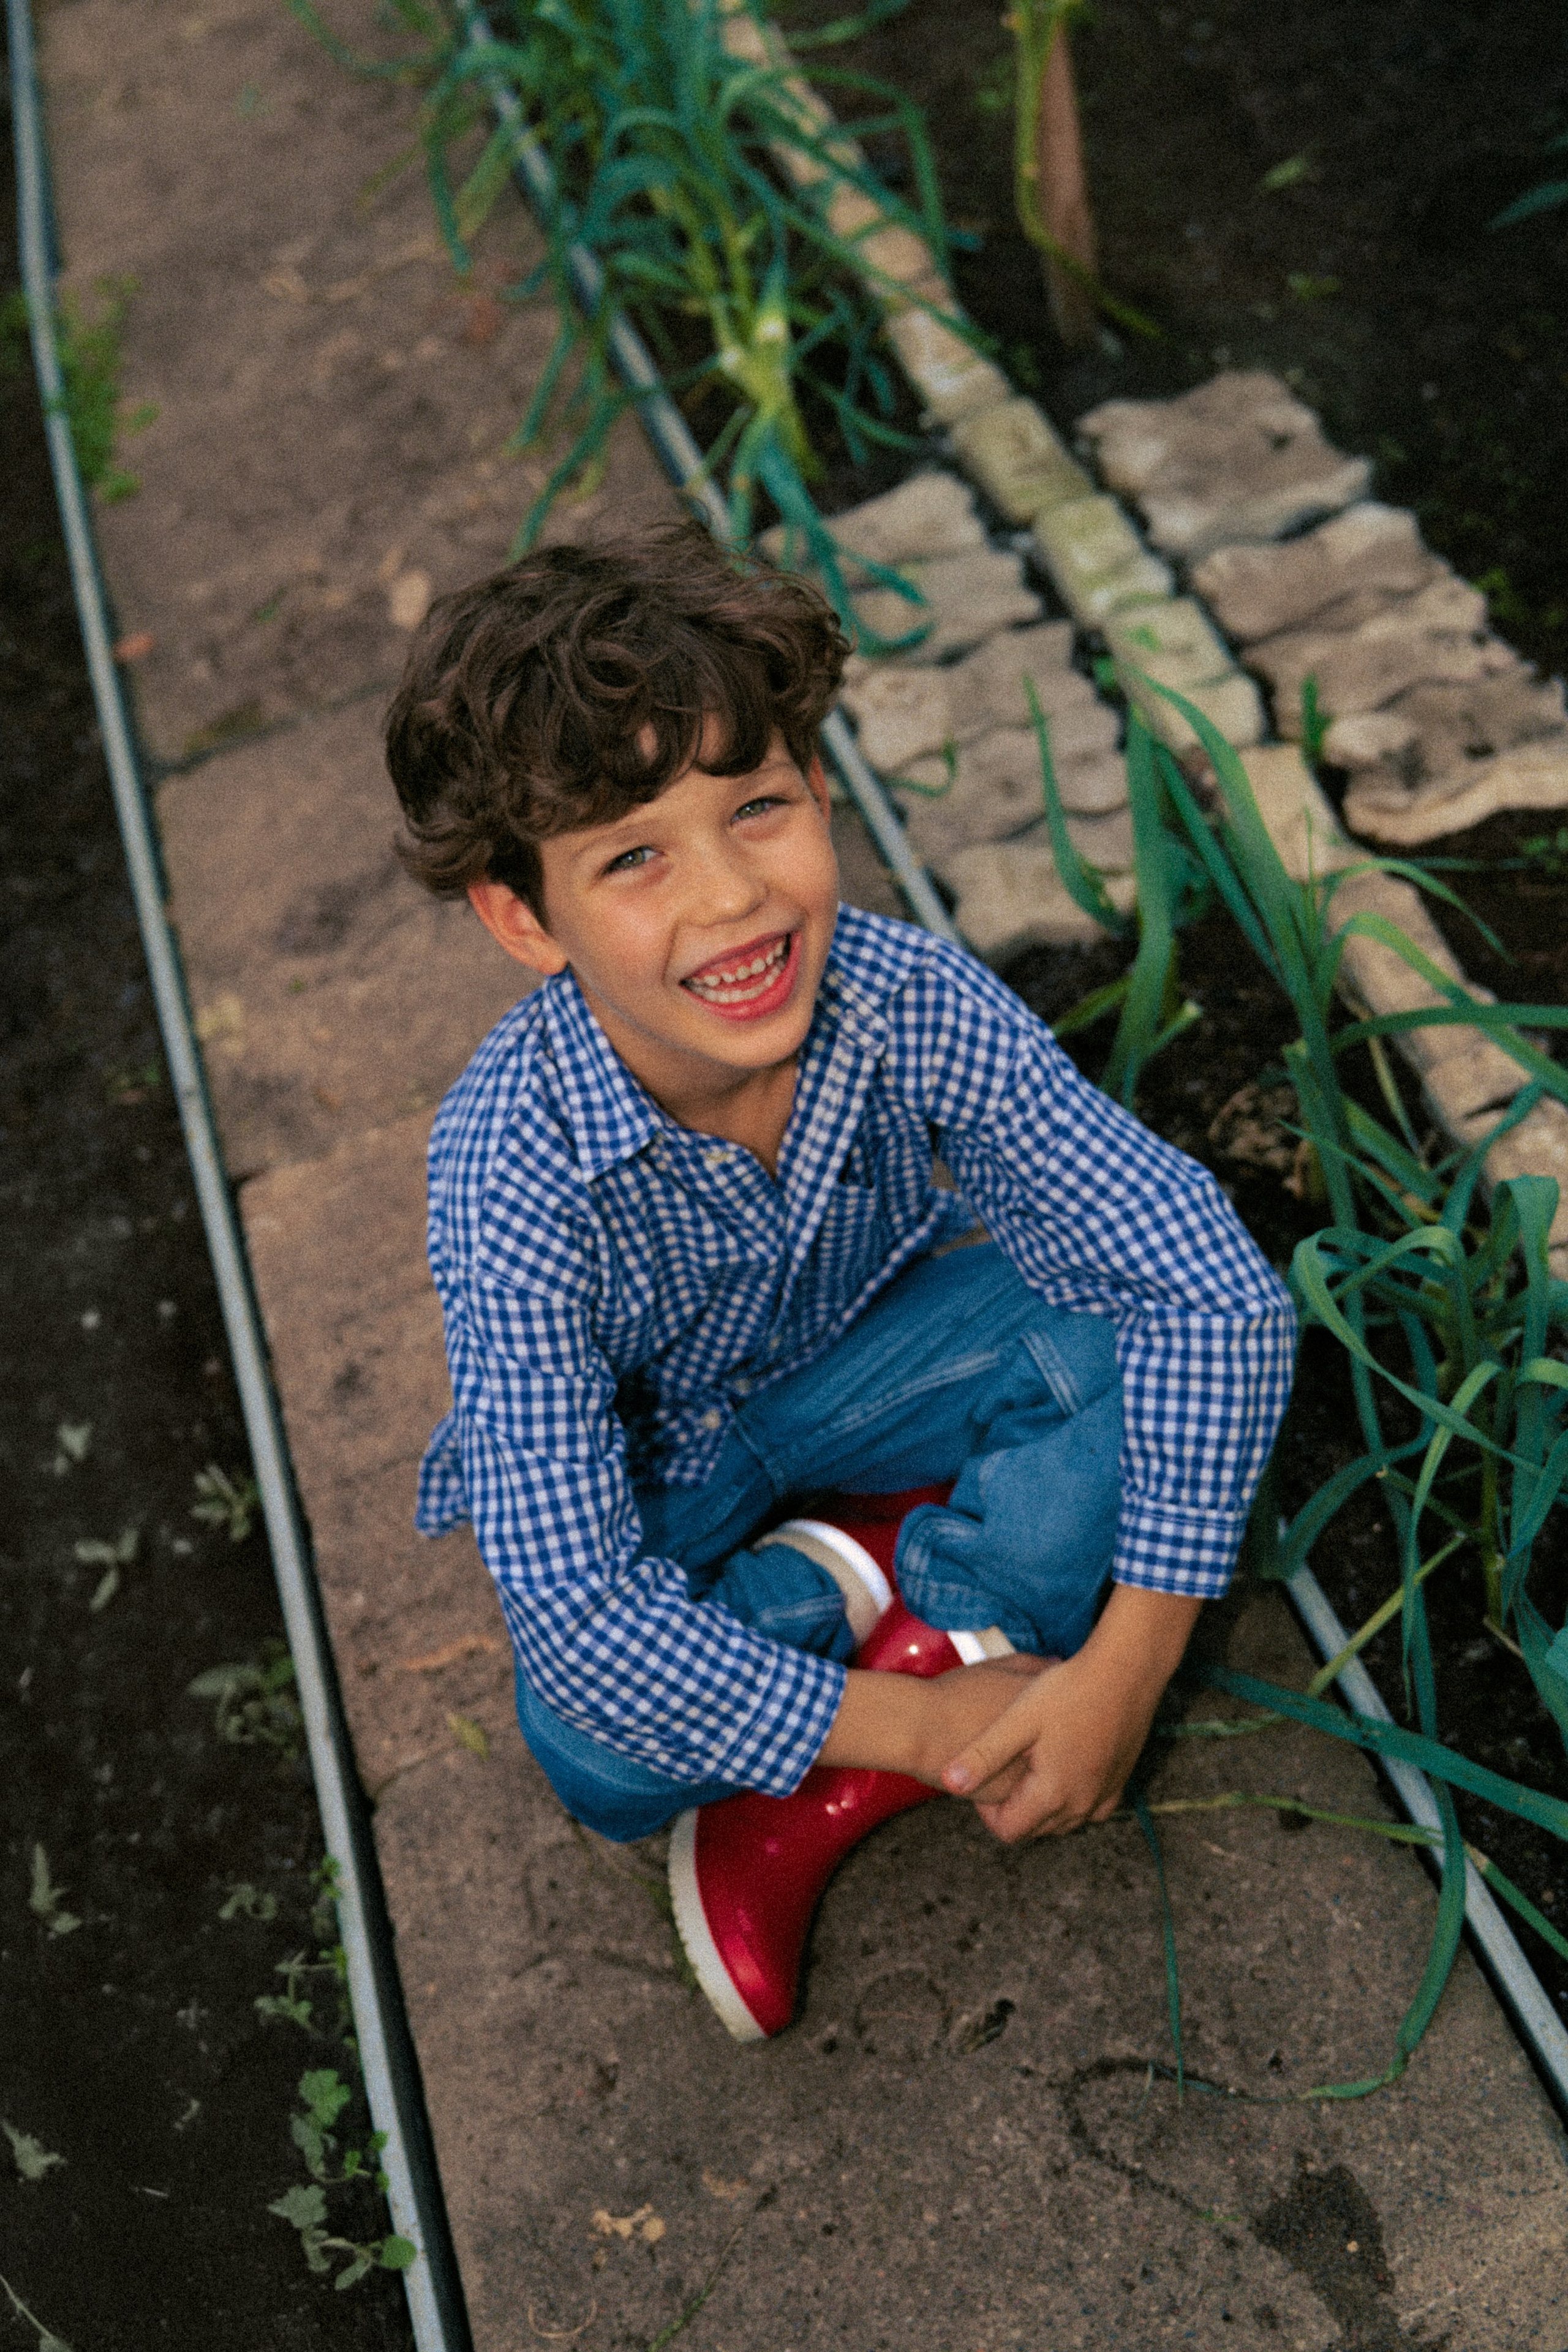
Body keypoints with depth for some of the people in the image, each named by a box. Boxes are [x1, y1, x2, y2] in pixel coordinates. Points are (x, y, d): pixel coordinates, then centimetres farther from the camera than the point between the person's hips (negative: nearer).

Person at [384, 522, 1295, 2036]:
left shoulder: (916, 1005, -29)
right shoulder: (514, 1167, -35)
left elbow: (1213, 1285, -28)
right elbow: (578, 1609, -34)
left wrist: (1127, 1665, -32)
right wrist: (928, 1732, -31)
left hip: (859, 1351, 2)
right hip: (640, 1450, -1)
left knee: (1125, 1343, -26)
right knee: (603, 1762, -28)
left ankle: (948, 1616, -3)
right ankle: (836, 1591, 1)